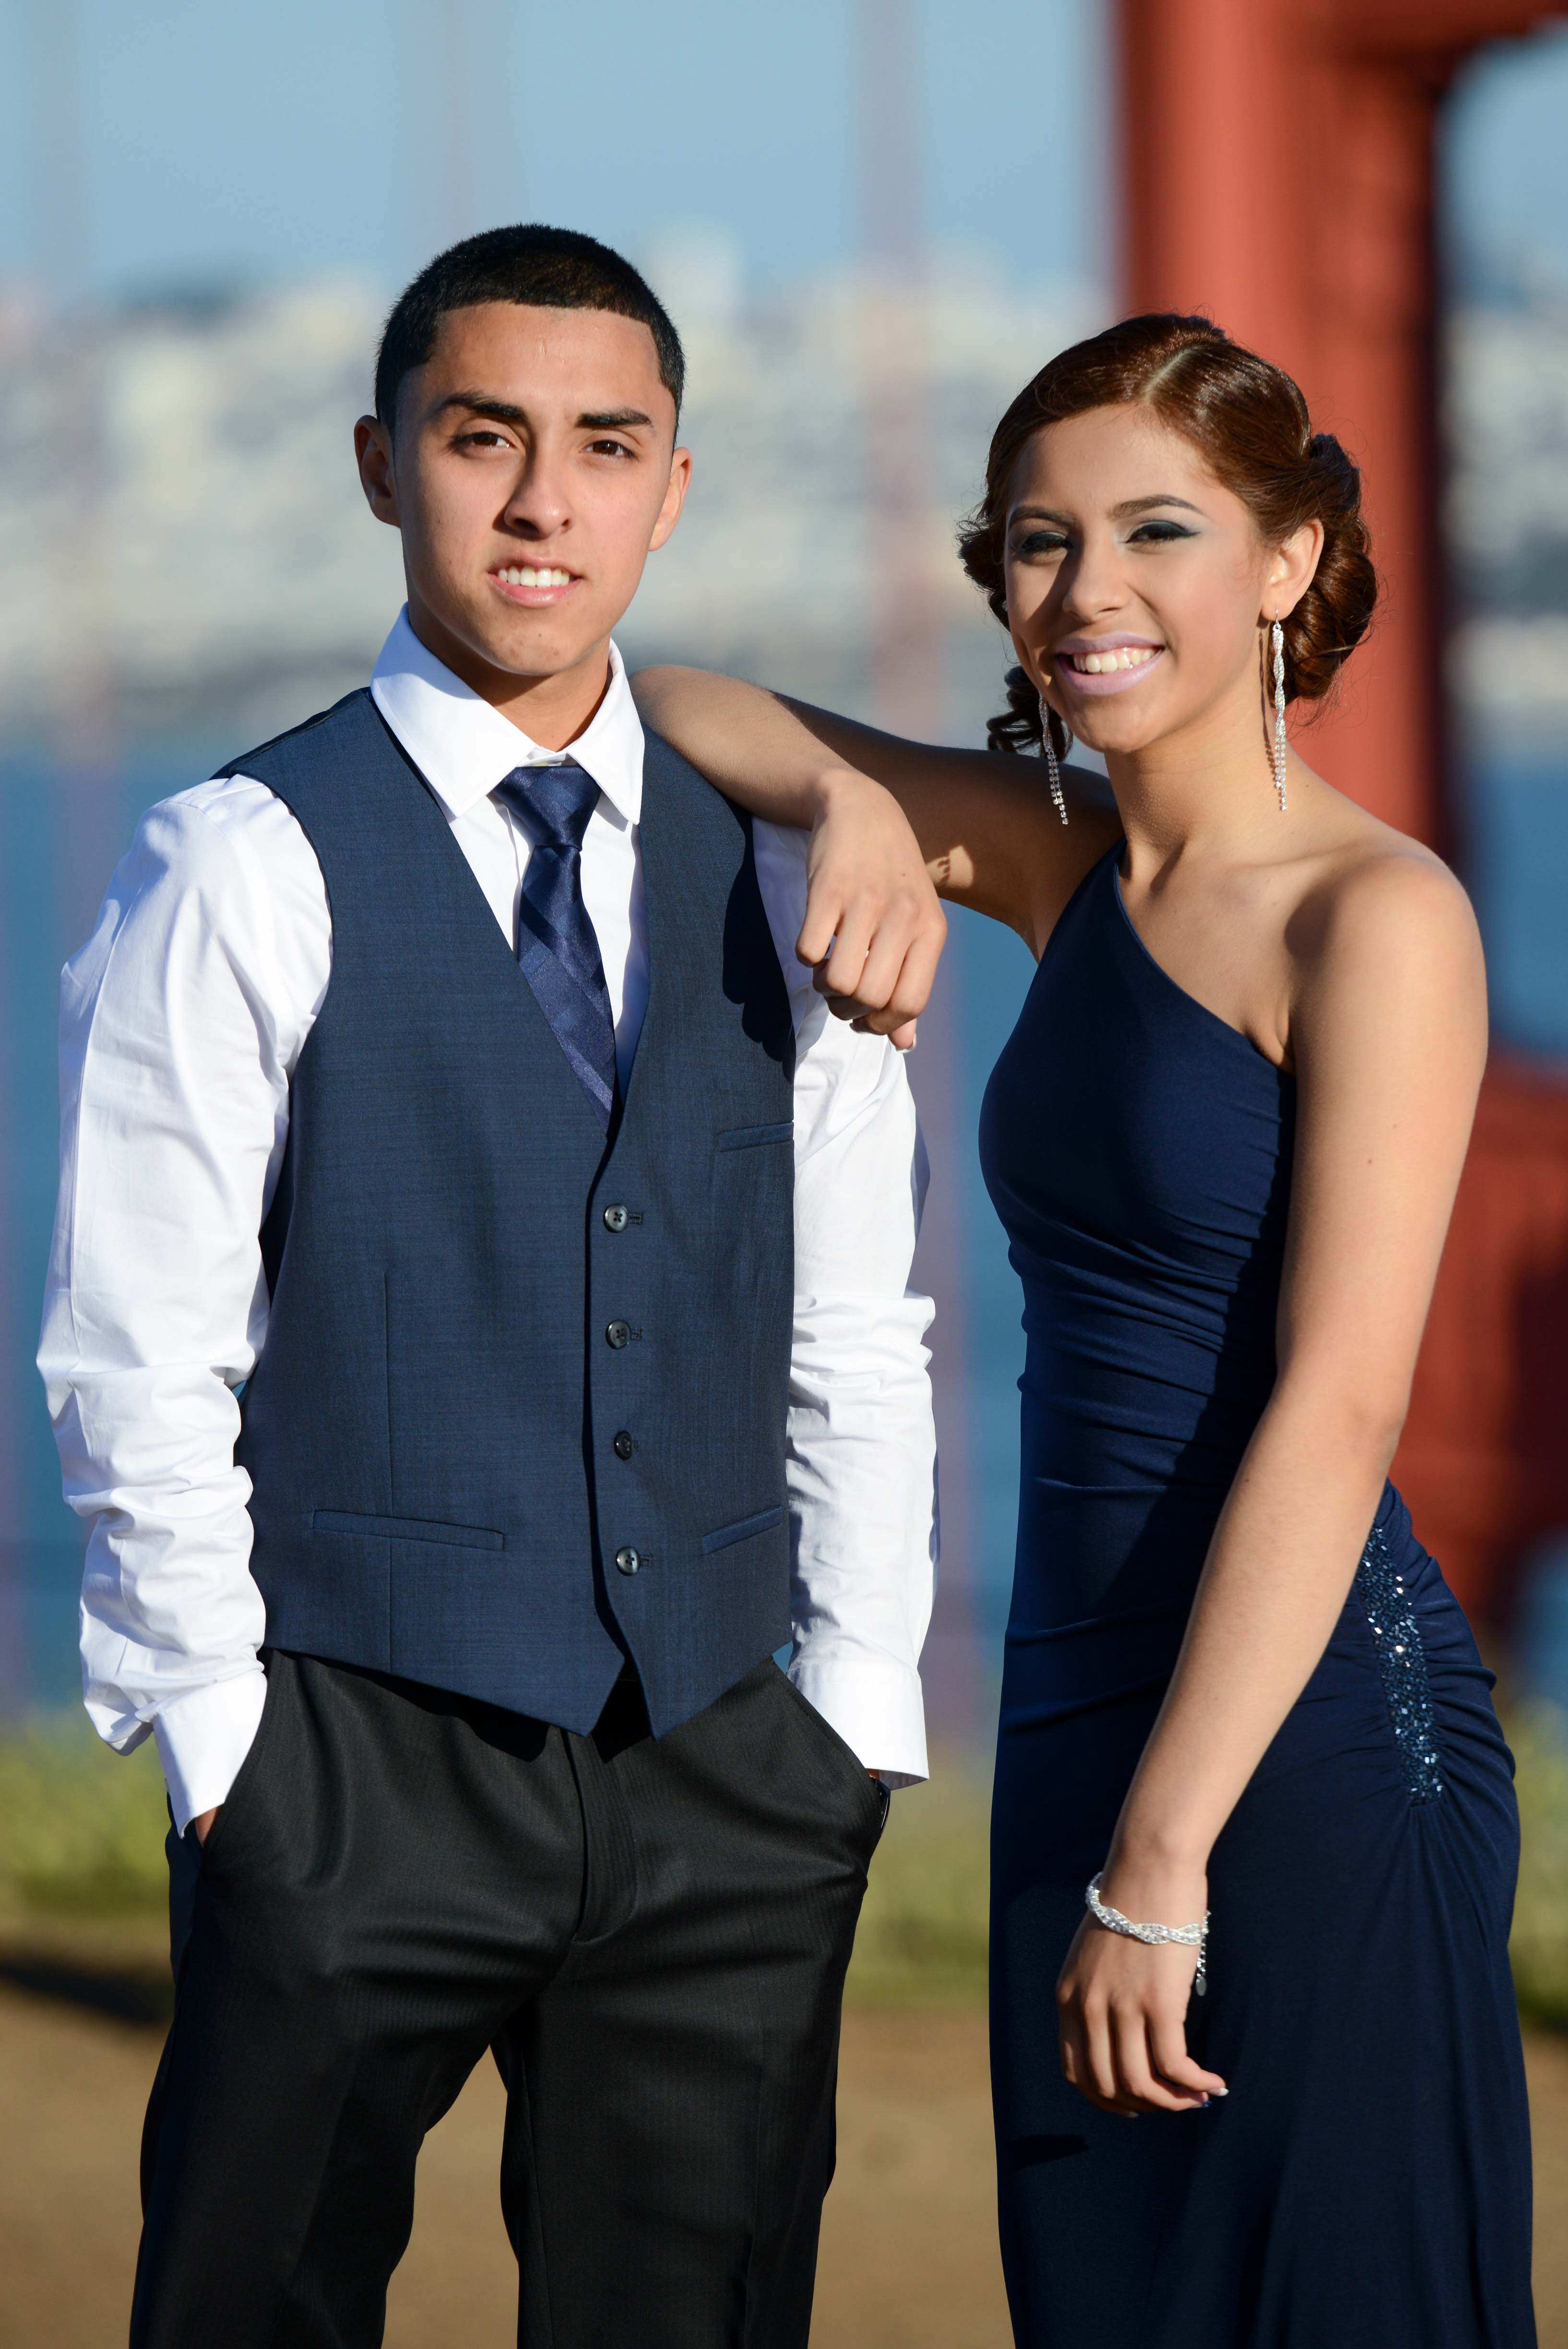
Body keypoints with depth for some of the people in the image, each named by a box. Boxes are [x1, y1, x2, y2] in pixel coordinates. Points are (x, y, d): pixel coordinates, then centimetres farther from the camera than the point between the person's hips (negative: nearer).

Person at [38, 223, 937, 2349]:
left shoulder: (778, 887, 10)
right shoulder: (248, 867, -4)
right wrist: (226, 1748, -7)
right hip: (359, 1771, -4)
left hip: (727, 1776, 4)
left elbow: (856, 1346, 12)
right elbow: (138, 1363, -5)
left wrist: (859, 1730, 7)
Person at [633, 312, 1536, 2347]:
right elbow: (675, 711, 16)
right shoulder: (1066, 863, 10)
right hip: (1087, 1721, 7)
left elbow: (1337, 1411, -18)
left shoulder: (1376, 916, -11)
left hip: (1309, 1736, -7)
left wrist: (1161, 1865, -21)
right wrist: (858, 800, -6)